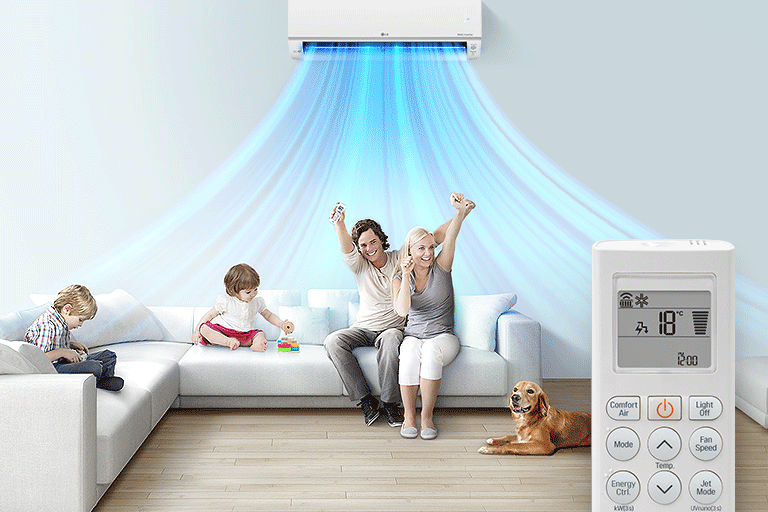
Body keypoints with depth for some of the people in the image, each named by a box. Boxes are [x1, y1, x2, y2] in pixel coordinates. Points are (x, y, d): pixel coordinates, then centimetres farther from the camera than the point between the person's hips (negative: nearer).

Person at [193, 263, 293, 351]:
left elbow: (269, 316, 17)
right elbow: (211, 314, 3)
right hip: (222, 331, -3)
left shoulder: (257, 302, 5)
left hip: (245, 335, 3)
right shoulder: (226, 302, -7)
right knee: (204, 328, -29)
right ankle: (229, 342, -42)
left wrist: (282, 324, 0)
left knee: (261, 334, -20)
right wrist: (197, 331, -2)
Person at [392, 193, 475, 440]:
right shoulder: (399, 279, 3)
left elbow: (450, 238, -20)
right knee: (410, 356, -35)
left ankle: (427, 415, -23)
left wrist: (460, 212, -38)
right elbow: (402, 310, -16)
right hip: (413, 336, 1)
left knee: (431, 352, -36)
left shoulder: (441, 269, 1)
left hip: (443, 337, -1)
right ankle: (409, 416, -18)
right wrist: (406, 275, -24)